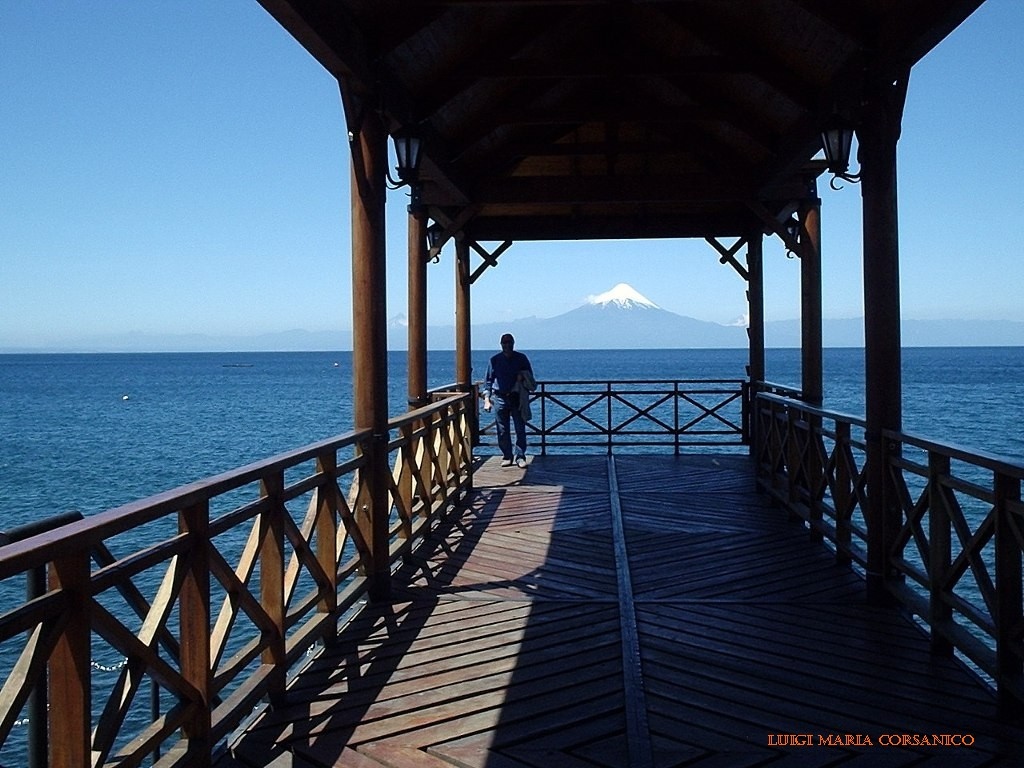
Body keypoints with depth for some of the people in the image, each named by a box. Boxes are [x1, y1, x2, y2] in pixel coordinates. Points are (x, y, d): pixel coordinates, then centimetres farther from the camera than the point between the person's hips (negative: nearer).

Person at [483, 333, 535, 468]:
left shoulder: (521, 358, 6)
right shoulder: (494, 360, 6)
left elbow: (530, 378, 14)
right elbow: (488, 380, 8)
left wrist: (523, 377, -10)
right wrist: (487, 399, 0)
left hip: (517, 398, 0)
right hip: (500, 398, 0)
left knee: (520, 429, -3)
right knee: (503, 430, 3)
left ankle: (520, 457, 4)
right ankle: (507, 457, 12)